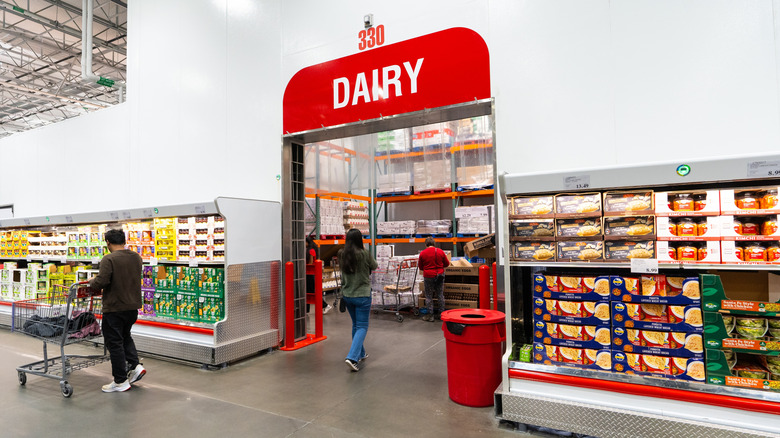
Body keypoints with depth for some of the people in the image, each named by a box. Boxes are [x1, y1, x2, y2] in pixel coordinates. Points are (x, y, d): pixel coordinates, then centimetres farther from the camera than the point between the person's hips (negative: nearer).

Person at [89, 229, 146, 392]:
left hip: (115, 307, -7)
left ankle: (121, 381, 12)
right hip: (133, 305, 7)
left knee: (114, 342, 5)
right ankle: (135, 365, 14)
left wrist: (91, 282, 0)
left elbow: (100, 282, -21)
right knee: (125, 336, 25)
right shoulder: (136, 257, 5)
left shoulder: (109, 259, -16)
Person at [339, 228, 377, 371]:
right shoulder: (364, 254, -16)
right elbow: (374, 266, 2)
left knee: (355, 324, 20)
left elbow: (343, 276, 9)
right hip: (362, 295, -5)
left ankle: (360, 354, 33)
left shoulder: (342, 255, -2)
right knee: (362, 327, 2)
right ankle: (352, 357, -10)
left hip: (347, 295, 6)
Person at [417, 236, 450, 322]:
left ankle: (430, 315, 10)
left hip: (428, 276, -2)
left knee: (429, 296, 6)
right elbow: (447, 263, 9)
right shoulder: (440, 252, -2)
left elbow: (420, 267, 4)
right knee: (440, 295, 12)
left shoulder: (423, 253, -6)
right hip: (440, 275, 3)